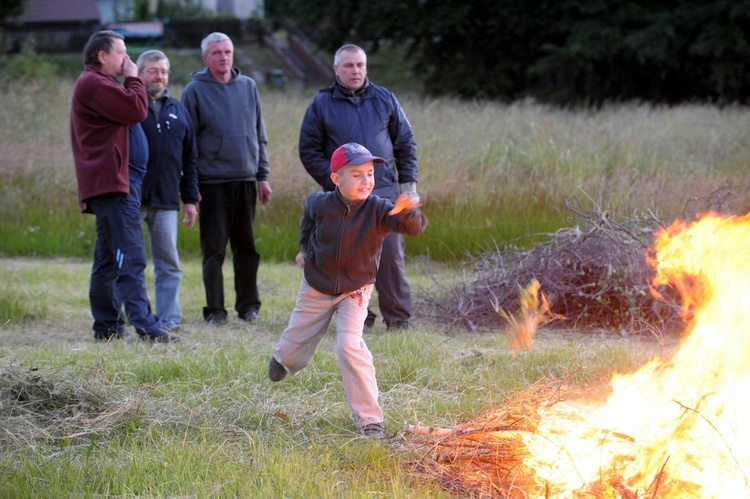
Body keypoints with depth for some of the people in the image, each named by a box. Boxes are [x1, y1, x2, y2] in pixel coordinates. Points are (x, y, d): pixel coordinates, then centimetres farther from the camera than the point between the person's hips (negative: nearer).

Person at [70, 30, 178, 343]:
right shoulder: (94, 84, -11)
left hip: (108, 184, 11)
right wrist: (133, 79, -3)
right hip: (112, 182, -11)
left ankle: (107, 326, 15)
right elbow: (136, 109, -18)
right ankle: (145, 327, -20)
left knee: (109, 258, 12)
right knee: (131, 258, -15)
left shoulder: (97, 84, 23)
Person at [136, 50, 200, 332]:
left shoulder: (178, 111, 15)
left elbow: (190, 158, 18)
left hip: (166, 202, 4)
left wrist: (190, 199, 13)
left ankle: (169, 319, 8)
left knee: (169, 263, 4)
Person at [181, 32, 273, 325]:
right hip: (212, 181, -3)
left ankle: (248, 305, 17)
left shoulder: (248, 86, 10)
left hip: (246, 180, 3)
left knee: (247, 248, 7)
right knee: (214, 250, -1)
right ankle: (215, 309, 5)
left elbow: (259, 135, 15)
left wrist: (263, 176, 10)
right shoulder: (195, 90, -1)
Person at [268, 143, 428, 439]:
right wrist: (305, 247, 13)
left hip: (355, 292, -2)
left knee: (350, 347, -24)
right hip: (316, 289, 2)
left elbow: (415, 227, -40)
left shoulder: (378, 210, -24)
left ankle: (369, 418, -14)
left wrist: (408, 212, -61)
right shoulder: (321, 204, -18)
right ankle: (283, 358, 61)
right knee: (294, 350, 18)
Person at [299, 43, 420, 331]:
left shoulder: (385, 99, 9)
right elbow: (309, 151, 4)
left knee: (391, 254, -4)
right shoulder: (322, 105, 4)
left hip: (385, 191, 1)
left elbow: (405, 143, 14)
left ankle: (398, 316, 4)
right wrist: (334, 183, -6)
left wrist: (409, 184, 6)